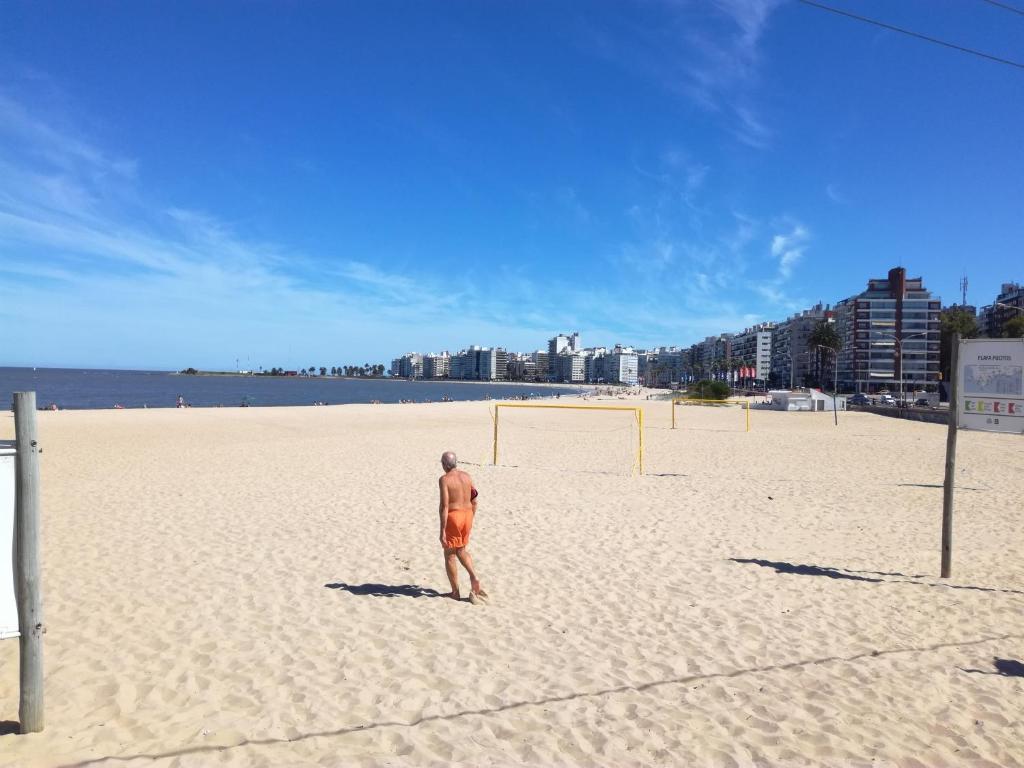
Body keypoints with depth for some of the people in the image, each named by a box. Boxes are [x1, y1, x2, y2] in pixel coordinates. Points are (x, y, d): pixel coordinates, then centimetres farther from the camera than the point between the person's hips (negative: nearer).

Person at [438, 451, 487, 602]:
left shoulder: (444, 479, -14)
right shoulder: (467, 476, 5)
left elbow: (444, 505, -19)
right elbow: (474, 501, 10)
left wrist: (442, 530, -17)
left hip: (452, 517, -6)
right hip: (466, 515, 6)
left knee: (450, 555, 8)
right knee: (461, 550, 24)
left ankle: (455, 592, 16)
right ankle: (474, 578, 5)